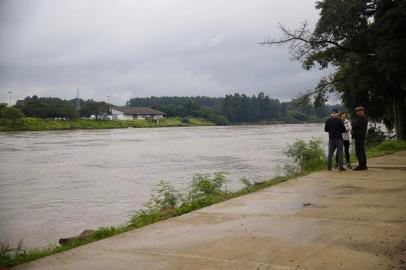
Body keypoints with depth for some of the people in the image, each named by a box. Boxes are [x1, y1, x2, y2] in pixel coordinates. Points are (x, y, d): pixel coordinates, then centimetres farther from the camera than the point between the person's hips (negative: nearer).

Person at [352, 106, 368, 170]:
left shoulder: (361, 118, -17)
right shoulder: (364, 118, 17)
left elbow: (355, 125, -21)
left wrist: (353, 122, -2)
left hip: (359, 137, -11)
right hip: (362, 136, 11)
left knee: (359, 152, -9)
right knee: (362, 151, 14)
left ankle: (361, 166, -9)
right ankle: (364, 165, 19)